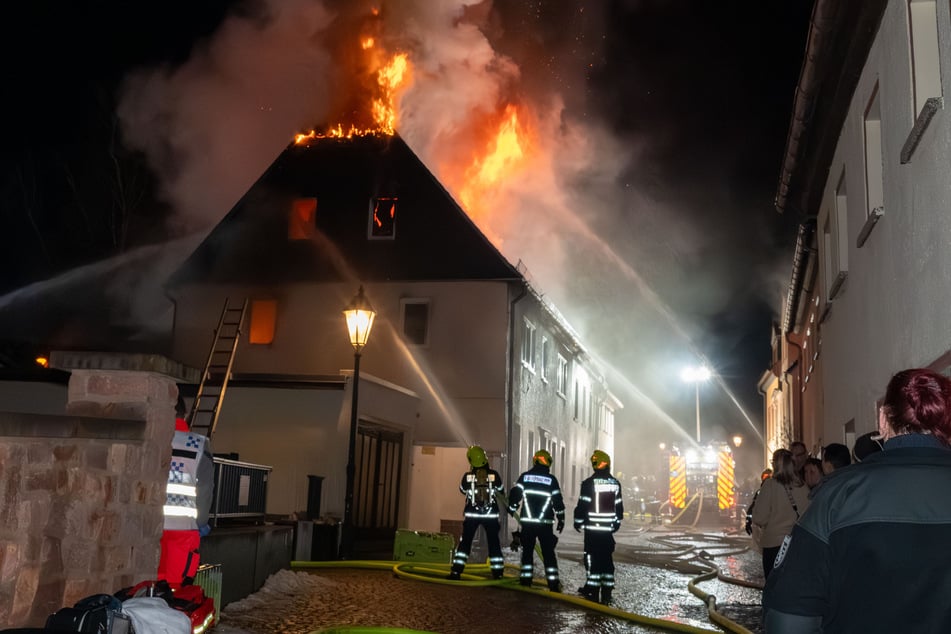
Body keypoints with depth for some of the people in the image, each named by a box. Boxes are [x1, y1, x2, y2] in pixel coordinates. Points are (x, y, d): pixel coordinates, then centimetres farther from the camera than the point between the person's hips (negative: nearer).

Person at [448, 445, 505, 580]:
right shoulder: (494, 475, -9)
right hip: (491, 514, 0)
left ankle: (456, 570, 3)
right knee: (494, 543, 10)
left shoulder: (467, 476, -8)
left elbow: (463, 490, 12)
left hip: (471, 514, 0)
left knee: (465, 542, 8)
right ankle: (498, 572, 10)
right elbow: (501, 490, 8)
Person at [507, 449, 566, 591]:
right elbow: (558, 501, 0)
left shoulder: (524, 477, 0)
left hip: (527, 521, 1)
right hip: (545, 522, -1)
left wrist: (512, 509, 16)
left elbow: (514, 494, -1)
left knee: (527, 550, 12)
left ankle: (525, 580, 11)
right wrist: (561, 519, 11)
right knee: (548, 553, 4)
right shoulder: (551, 479, -1)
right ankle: (553, 583, 1)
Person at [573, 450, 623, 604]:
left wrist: (578, 522, 1)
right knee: (607, 559, 11)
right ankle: (607, 593, 13)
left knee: (592, 558, -1)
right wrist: (616, 523, 24)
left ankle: (593, 591, -2)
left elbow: (582, 505, -11)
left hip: (592, 528, -5)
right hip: (608, 528, 5)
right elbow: (619, 506, 13)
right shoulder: (615, 483, 7)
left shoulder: (589, 483, -12)